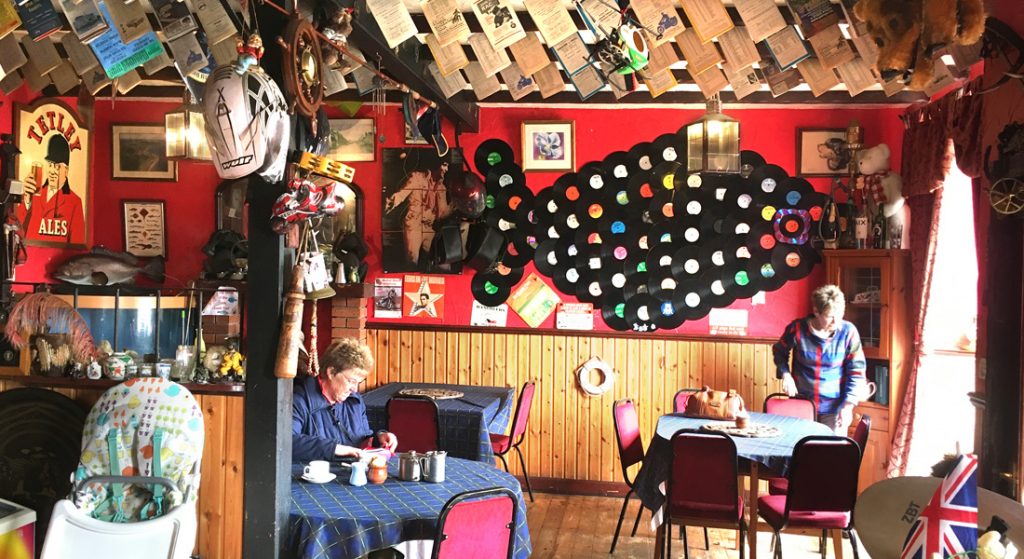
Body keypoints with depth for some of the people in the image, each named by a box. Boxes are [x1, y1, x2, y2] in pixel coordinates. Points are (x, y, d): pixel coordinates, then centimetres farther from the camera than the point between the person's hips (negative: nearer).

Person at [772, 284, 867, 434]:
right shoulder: (797, 329, -10)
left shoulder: (848, 332, -12)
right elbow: (779, 351, 9)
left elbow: (857, 371, -7)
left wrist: (848, 406, -13)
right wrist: (785, 374, -7)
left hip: (834, 408, -1)